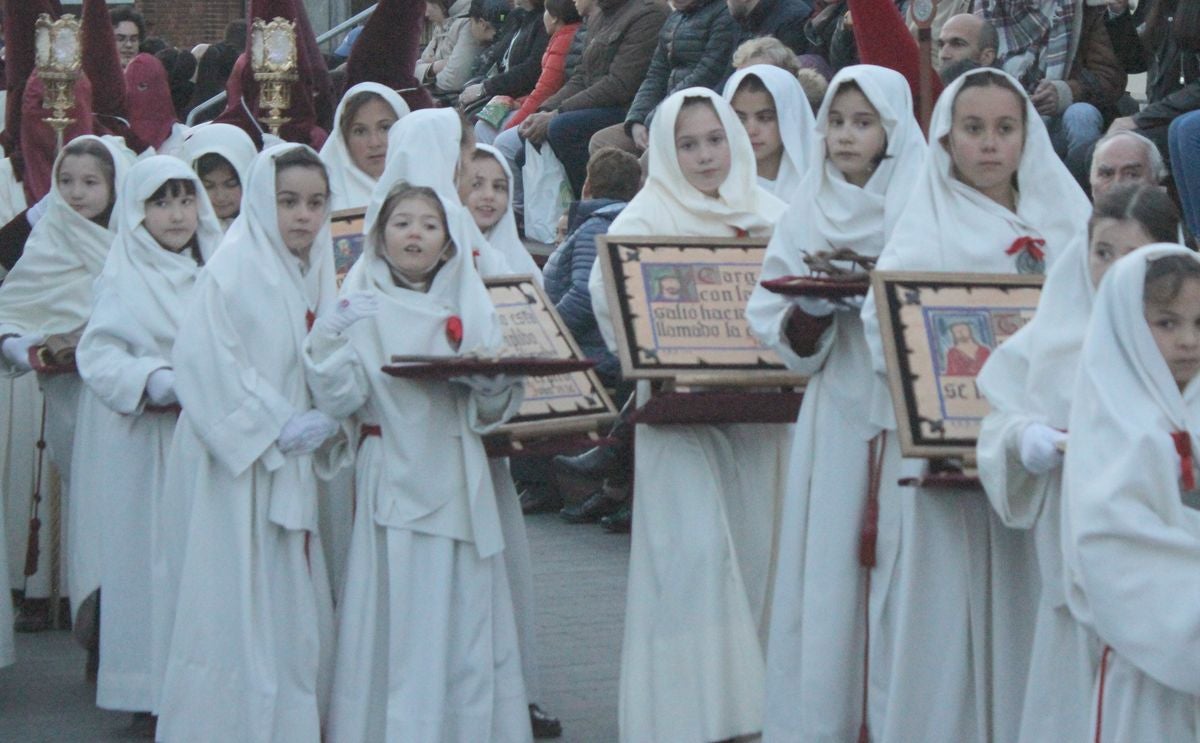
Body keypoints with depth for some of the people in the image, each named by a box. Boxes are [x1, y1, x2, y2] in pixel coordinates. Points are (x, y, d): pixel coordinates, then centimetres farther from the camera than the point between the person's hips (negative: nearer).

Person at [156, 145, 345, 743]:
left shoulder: (315, 273, 12)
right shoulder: (232, 271, -10)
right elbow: (204, 362, -17)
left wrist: (328, 419, -4)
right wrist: (280, 425, -18)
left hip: (289, 469, 7)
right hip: (235, 466, -7)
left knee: (296, 614, 8)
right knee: (237, 610, -6)